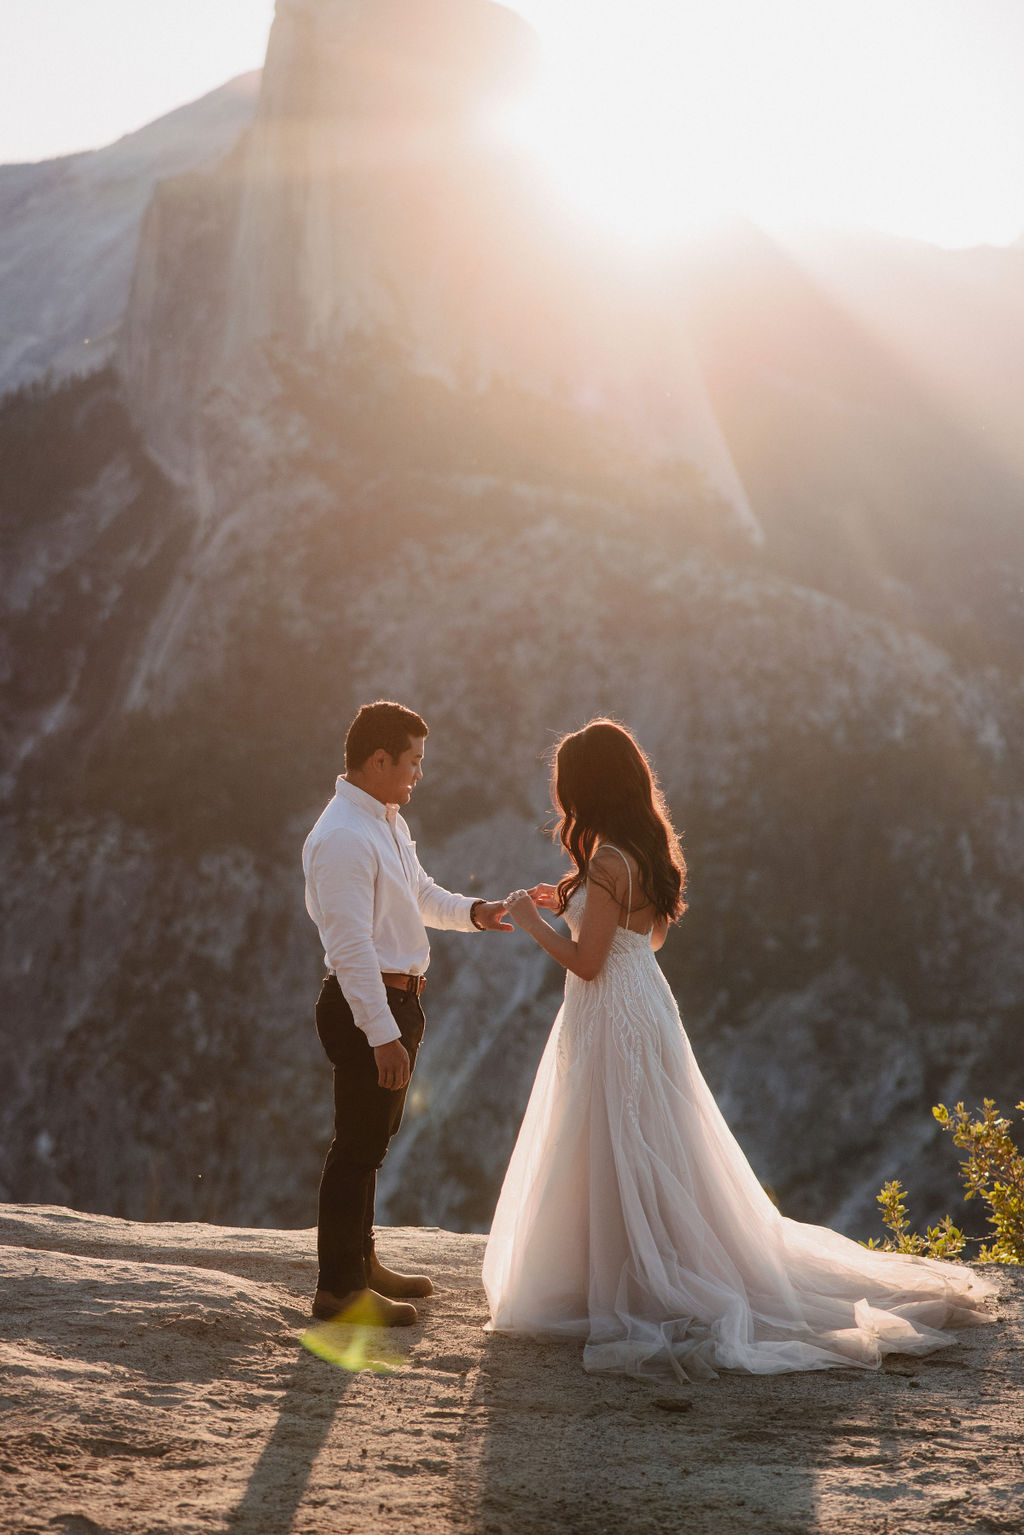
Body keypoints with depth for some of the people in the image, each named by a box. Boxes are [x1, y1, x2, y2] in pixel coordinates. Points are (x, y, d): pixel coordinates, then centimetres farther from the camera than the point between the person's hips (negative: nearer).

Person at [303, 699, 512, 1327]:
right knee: (359, 1144, -2)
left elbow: (420, 893, 26)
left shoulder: (389, 821, 10)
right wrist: (383, 1033, -27)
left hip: (399, 999, 10)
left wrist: (470, 911, 6)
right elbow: (351, 945, -26)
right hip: (367, 1006, -10)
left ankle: (361, 1262, 35)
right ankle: (338, 1287, 8)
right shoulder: (344, 838, -22)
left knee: (373, 1138, 20)